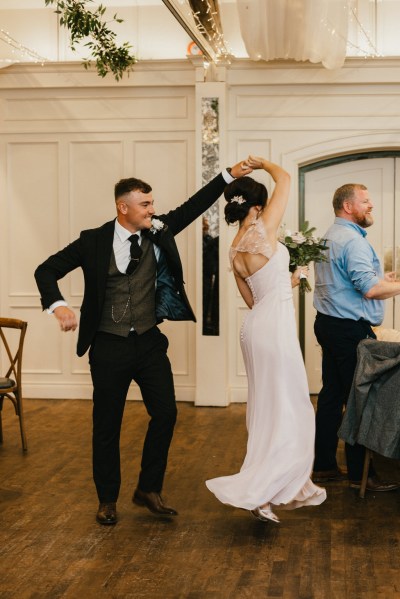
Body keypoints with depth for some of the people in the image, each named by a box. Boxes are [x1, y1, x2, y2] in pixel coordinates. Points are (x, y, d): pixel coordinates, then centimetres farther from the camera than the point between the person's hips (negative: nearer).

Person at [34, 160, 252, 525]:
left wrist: (229, 175, -4)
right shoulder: (94, 241, -8)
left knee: (165, 413, 4)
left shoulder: (158, 233, 1)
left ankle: (149, 490, 22)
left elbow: (193, 206, 3)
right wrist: (58, 306, -23)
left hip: (150, 343, 4)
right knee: (107, 425, 7)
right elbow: (47, 270, -6)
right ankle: (107, 499, 25)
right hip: (110, 347, -3)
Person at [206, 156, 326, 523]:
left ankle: (289, 486, 27)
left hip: (258, 325, 9)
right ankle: (257, 492, -4)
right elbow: (285, 179, -4)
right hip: (275, 327, -9)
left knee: (267, 408, 15)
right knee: (286, 410, -1)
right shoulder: (263, 231, -14)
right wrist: (264, 163, 14)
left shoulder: (236, 251, 8)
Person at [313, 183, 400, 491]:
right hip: (351, 330, -10)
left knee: (331, 396, 13)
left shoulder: (329, 237, 16)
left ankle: (324, 465, 19)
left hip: (329, 325, 10)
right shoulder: (353, 240, -16)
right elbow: (370, 289, -24)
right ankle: (360, 474, 4)